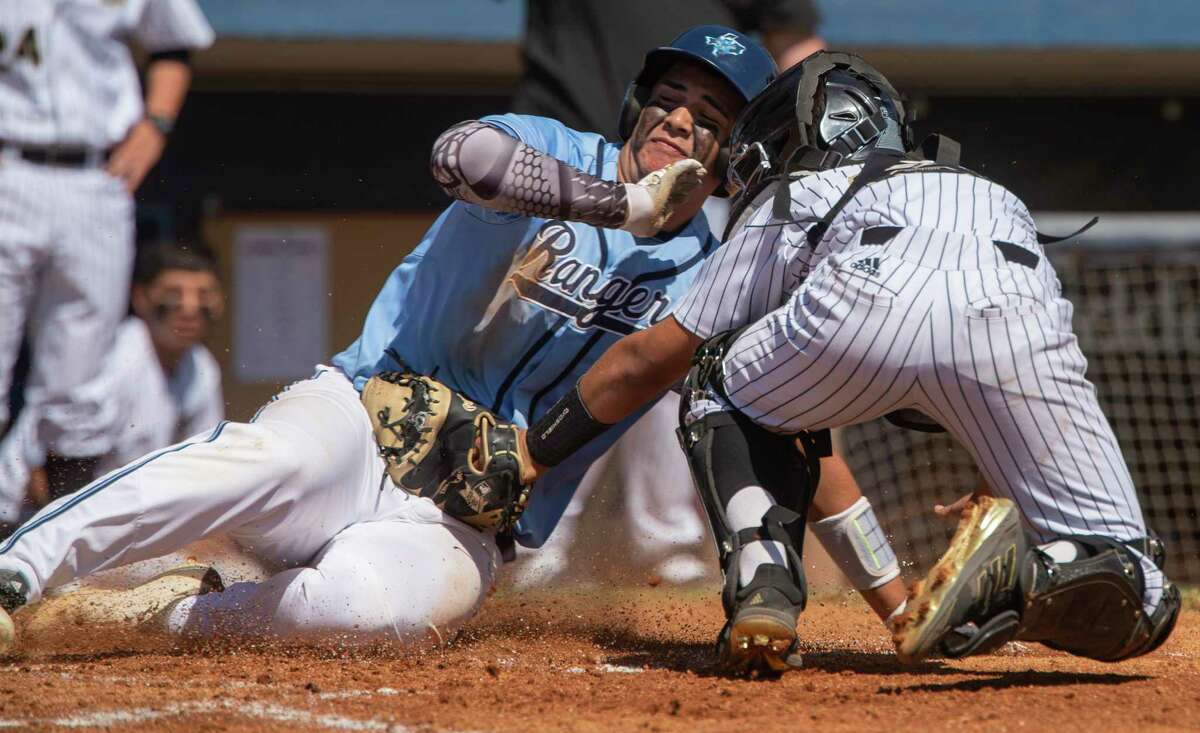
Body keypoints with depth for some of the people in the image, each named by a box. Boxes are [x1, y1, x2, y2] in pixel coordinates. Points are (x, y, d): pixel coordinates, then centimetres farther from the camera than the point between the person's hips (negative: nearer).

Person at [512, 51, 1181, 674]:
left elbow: (641, 364, 43)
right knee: (1136, 606, 10)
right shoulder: (993, 195, 47)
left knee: (720, 390, 32)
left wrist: (527, 458, 56)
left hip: (869, 306, -2)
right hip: (1019, 317, 2)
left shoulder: (781, 206, 38)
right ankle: (1043, 573, -23)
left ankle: (764, 579, 6)